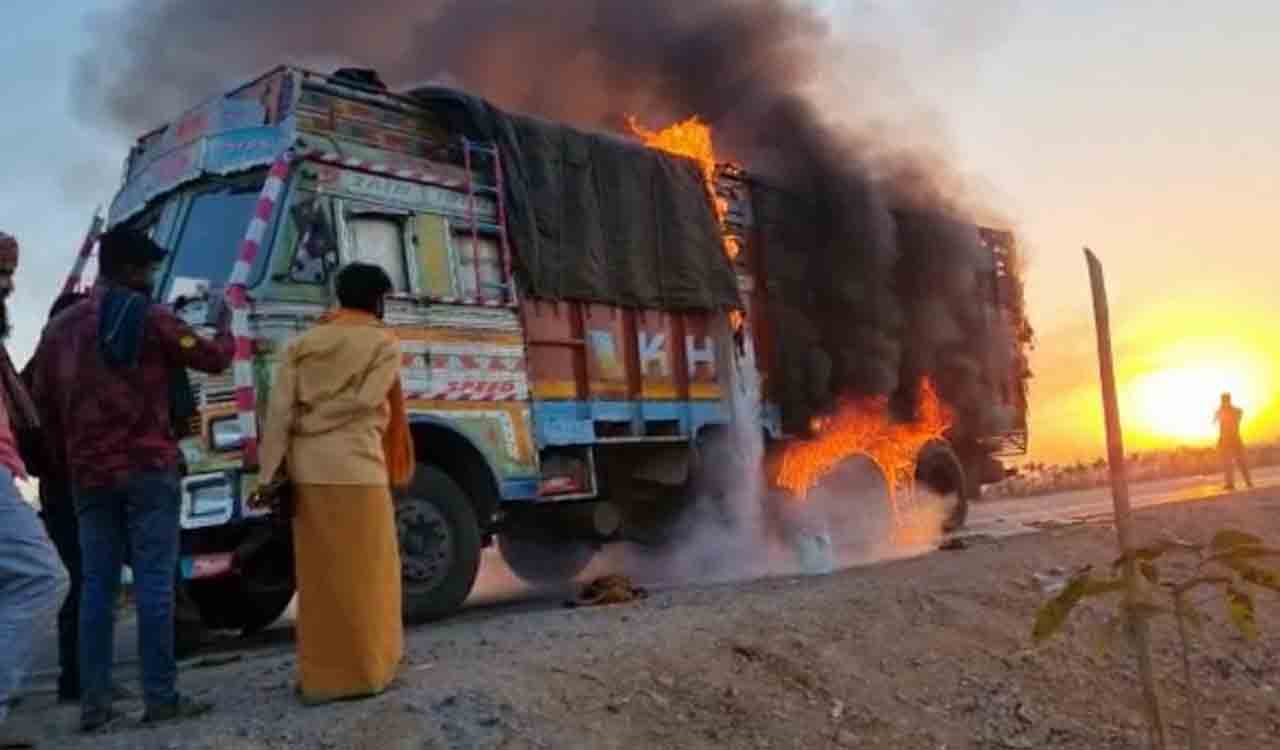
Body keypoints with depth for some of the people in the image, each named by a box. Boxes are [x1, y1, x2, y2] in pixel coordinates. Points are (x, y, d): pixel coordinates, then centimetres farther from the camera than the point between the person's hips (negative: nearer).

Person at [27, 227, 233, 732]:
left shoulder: (60, 328, 12)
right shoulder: (150, 317, -6)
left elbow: (43, 401, 15)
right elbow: (213, 359, 0)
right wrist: (224, 327, 19)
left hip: (88, 475, 6)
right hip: (148, 468, -5)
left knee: (97, 585, 8)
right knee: (154, 582, -3)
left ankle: (94, 703, 9)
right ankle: (160, 697, -1)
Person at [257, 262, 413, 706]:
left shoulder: (303, 344, 14)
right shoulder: (383, 344, 2)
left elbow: (279, 411, 5)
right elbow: (379, 407, -8)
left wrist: (272, 473, 4)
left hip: (307, 470, 5)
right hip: (355, 468, -5)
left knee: (318, 575, 11)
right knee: (362, 573, 5)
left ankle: (319, 673, 17)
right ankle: (364, 670, 13)